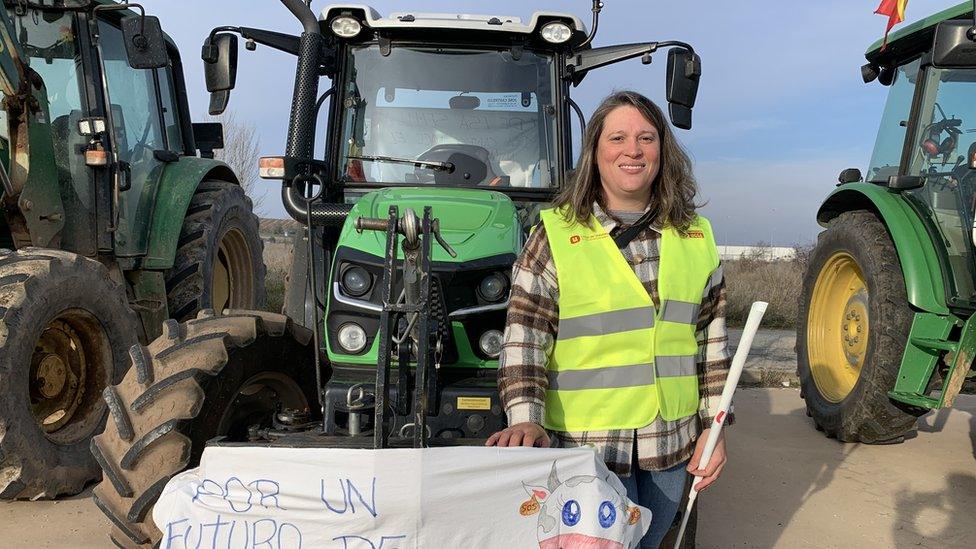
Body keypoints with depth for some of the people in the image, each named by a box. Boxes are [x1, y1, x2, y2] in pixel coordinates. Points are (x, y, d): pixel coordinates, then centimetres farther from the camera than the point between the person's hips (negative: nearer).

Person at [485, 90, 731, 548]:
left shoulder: (696, 237, 6)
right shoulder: (555, 235, -7)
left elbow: (712, 342, 10)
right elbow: (523, 341, -9)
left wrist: (714, 427, 8)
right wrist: (526, 419, -20)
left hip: (671, 447, 4)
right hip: (586, 448, -4)